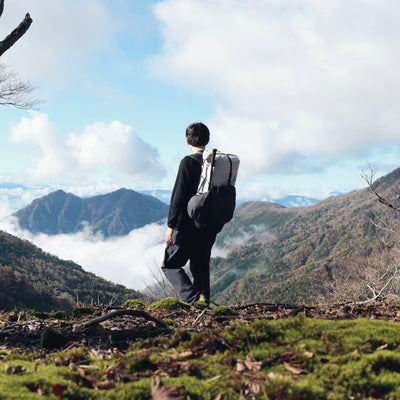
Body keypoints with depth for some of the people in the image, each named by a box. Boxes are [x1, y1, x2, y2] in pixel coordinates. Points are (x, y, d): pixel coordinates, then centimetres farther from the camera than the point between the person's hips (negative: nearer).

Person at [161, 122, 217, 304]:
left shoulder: (188, 162, -11)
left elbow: (178, 196, -15)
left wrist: (170, 225, -12)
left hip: (187, 227, -6)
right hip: (209, 228, 6)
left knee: (170, 265, 6)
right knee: (201, 266, 19)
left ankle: (193, 299, -11)